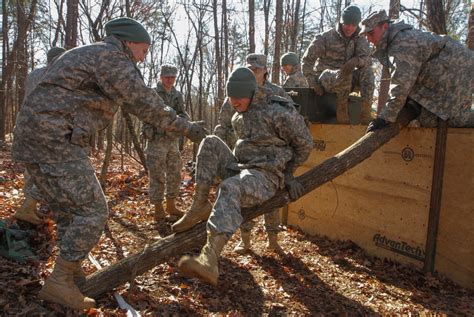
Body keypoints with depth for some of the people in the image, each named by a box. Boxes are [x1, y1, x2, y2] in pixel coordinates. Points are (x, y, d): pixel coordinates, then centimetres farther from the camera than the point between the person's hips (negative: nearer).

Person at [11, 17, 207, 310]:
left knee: (69, 212, 17)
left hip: (36, 139, 11)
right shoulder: (111, 56, -7)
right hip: (53, 140, -10)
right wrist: (185, 127, -8)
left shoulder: (92, 56, 24)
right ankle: (58, 283, 0)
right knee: (92, 211, -7)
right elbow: (144, 102, -14)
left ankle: (72, 275, 27)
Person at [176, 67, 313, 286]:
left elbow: (304, 144, -1)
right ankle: (200, 205, -14)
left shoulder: (277, 113, -11)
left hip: (264, 177, -8)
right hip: (238, 169, 8)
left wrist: (286, 174, 10)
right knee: (210, 143, -10)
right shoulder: (239, 116, 14)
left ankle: (209, 261, -57)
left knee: (230, 188, -39)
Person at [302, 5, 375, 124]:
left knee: (367, 73, -26)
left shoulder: (360, 39, 3)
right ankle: (341, 110, -22)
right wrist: (313, 81, -14)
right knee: (345, 75, -37)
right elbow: (307, 59, -4)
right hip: (325, 78, -4)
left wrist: (356, 60, -34)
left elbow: (366, 59, -11)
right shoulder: (325, 38, -7)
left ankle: (365, 114, -28)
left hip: (346, 81, 4)